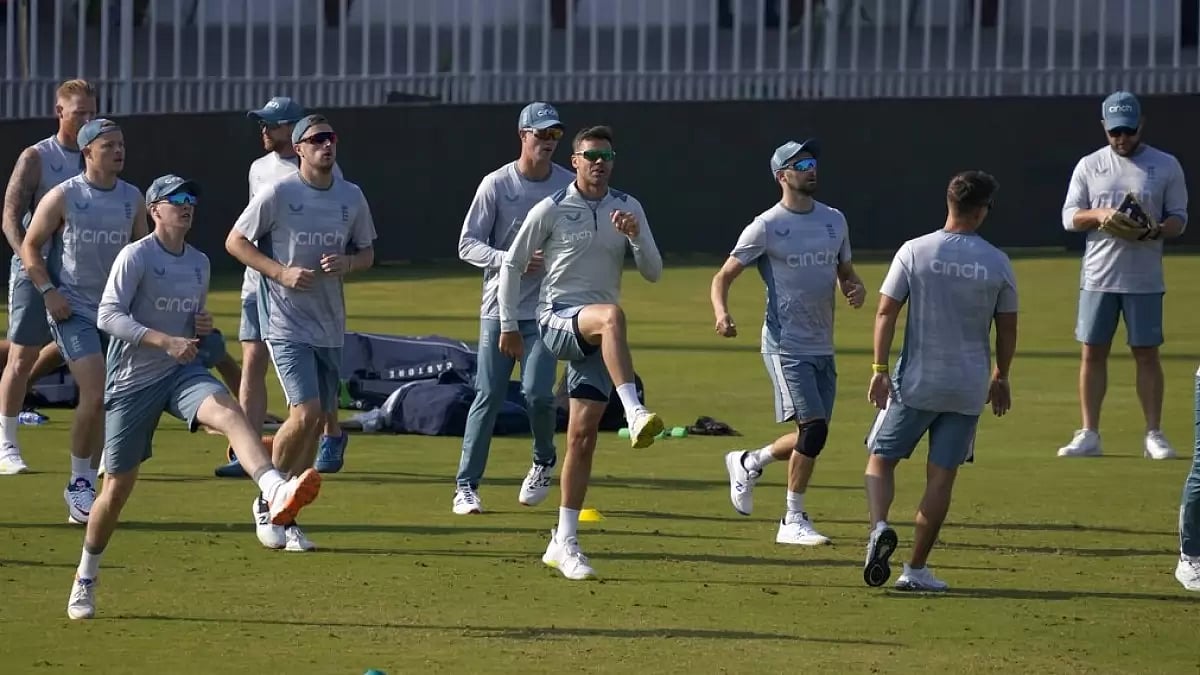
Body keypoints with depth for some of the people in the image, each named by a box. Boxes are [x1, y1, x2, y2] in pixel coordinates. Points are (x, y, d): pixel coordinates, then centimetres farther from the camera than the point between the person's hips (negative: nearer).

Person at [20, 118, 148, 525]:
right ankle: (79, 482, -2)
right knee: (94, 394, -17)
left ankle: (87, 485, 15)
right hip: (73, 309, -5)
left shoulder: (132, 199, 8)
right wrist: (48, 291, -12)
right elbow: (30, 247, -1)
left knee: (104, 402, 4)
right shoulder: (63, 197, -5)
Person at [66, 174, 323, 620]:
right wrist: (166, 341, -28)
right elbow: (108, 316, -18)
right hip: (133, 379, -4)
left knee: (230, 413, -30)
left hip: (182, 372, 4)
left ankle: (275, 492, -56)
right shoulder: (136, 256, -9)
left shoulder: (199, 263, 11)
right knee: (118, 487, 3)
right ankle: (84, 581, 24)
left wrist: (203, 327, 1)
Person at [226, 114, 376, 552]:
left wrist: (347, 263, -7)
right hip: (286, 322, -6)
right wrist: (282, 272, -15)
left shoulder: (352, 197, 6)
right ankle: (268, 504, 4)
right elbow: (235, 242, -3)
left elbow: (367, 253, 17)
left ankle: (285, 518, 17)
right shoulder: (278, 194, -8)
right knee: (306, 413, -17)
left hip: (330, 325, 6)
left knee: (317, 419, 6)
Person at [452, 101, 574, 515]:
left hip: (546, 309, 1)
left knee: (538, 393, -10)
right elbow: (468, 244, -5)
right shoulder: (497, 184, -5)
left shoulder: (570, 186, 1)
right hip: (499, 307, -1)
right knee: (489, 395, -3)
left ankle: (544, 461, 19)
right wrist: (509, 260, -21)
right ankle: (466, 486, 4)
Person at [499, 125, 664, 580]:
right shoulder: (551, 210, -1)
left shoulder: (628, 208, 9)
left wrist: (636, 236, -13)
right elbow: (513, 264, 6)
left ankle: (564, 544, 4)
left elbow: (653, 273, 6)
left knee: (583, 434, -1)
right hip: (557, 320, -4)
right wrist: (508, 325, 4)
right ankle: (635, 414, -53)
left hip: (598, 338, 4)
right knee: (612, 316, -37)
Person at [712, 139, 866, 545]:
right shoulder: (766, 226, -7)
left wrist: (856, 290, -3)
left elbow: (846, 273, 22)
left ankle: (748, 463, 34)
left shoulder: (834, 221, 11)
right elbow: (724, 276, -4)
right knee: (813, 428, -15)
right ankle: (794, 522, -4)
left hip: (823, 347, 7)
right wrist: (721, 314, -25)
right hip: (786, 345, -7)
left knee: (812, 436, 8)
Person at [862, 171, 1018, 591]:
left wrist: (879, 370, -4)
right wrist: (1001, 378, 19)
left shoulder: (914, 252, -5)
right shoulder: (997, 264, -1)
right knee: (942, 475, 6)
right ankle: (916, 569, 7)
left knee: (881, 458, 11)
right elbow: (1007, 329, 6)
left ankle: (879, 526, -16)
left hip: (915, 383, -1)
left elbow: (886, 312, -8)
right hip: (968, 390, 1)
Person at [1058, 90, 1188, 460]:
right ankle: (1089, 435, 8)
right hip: (1098, 276, 2)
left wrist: (1156, 229, -19)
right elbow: (1069, 217, 4)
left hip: (1144, 279, -2)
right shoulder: (1090, 166, 6)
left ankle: (1154, 435, 6)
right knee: (1093, 353, 3)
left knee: (1146, 354, 0)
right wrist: (1098, 214, -16)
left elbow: (1179, 219, 3)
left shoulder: (1166, 166, 2)